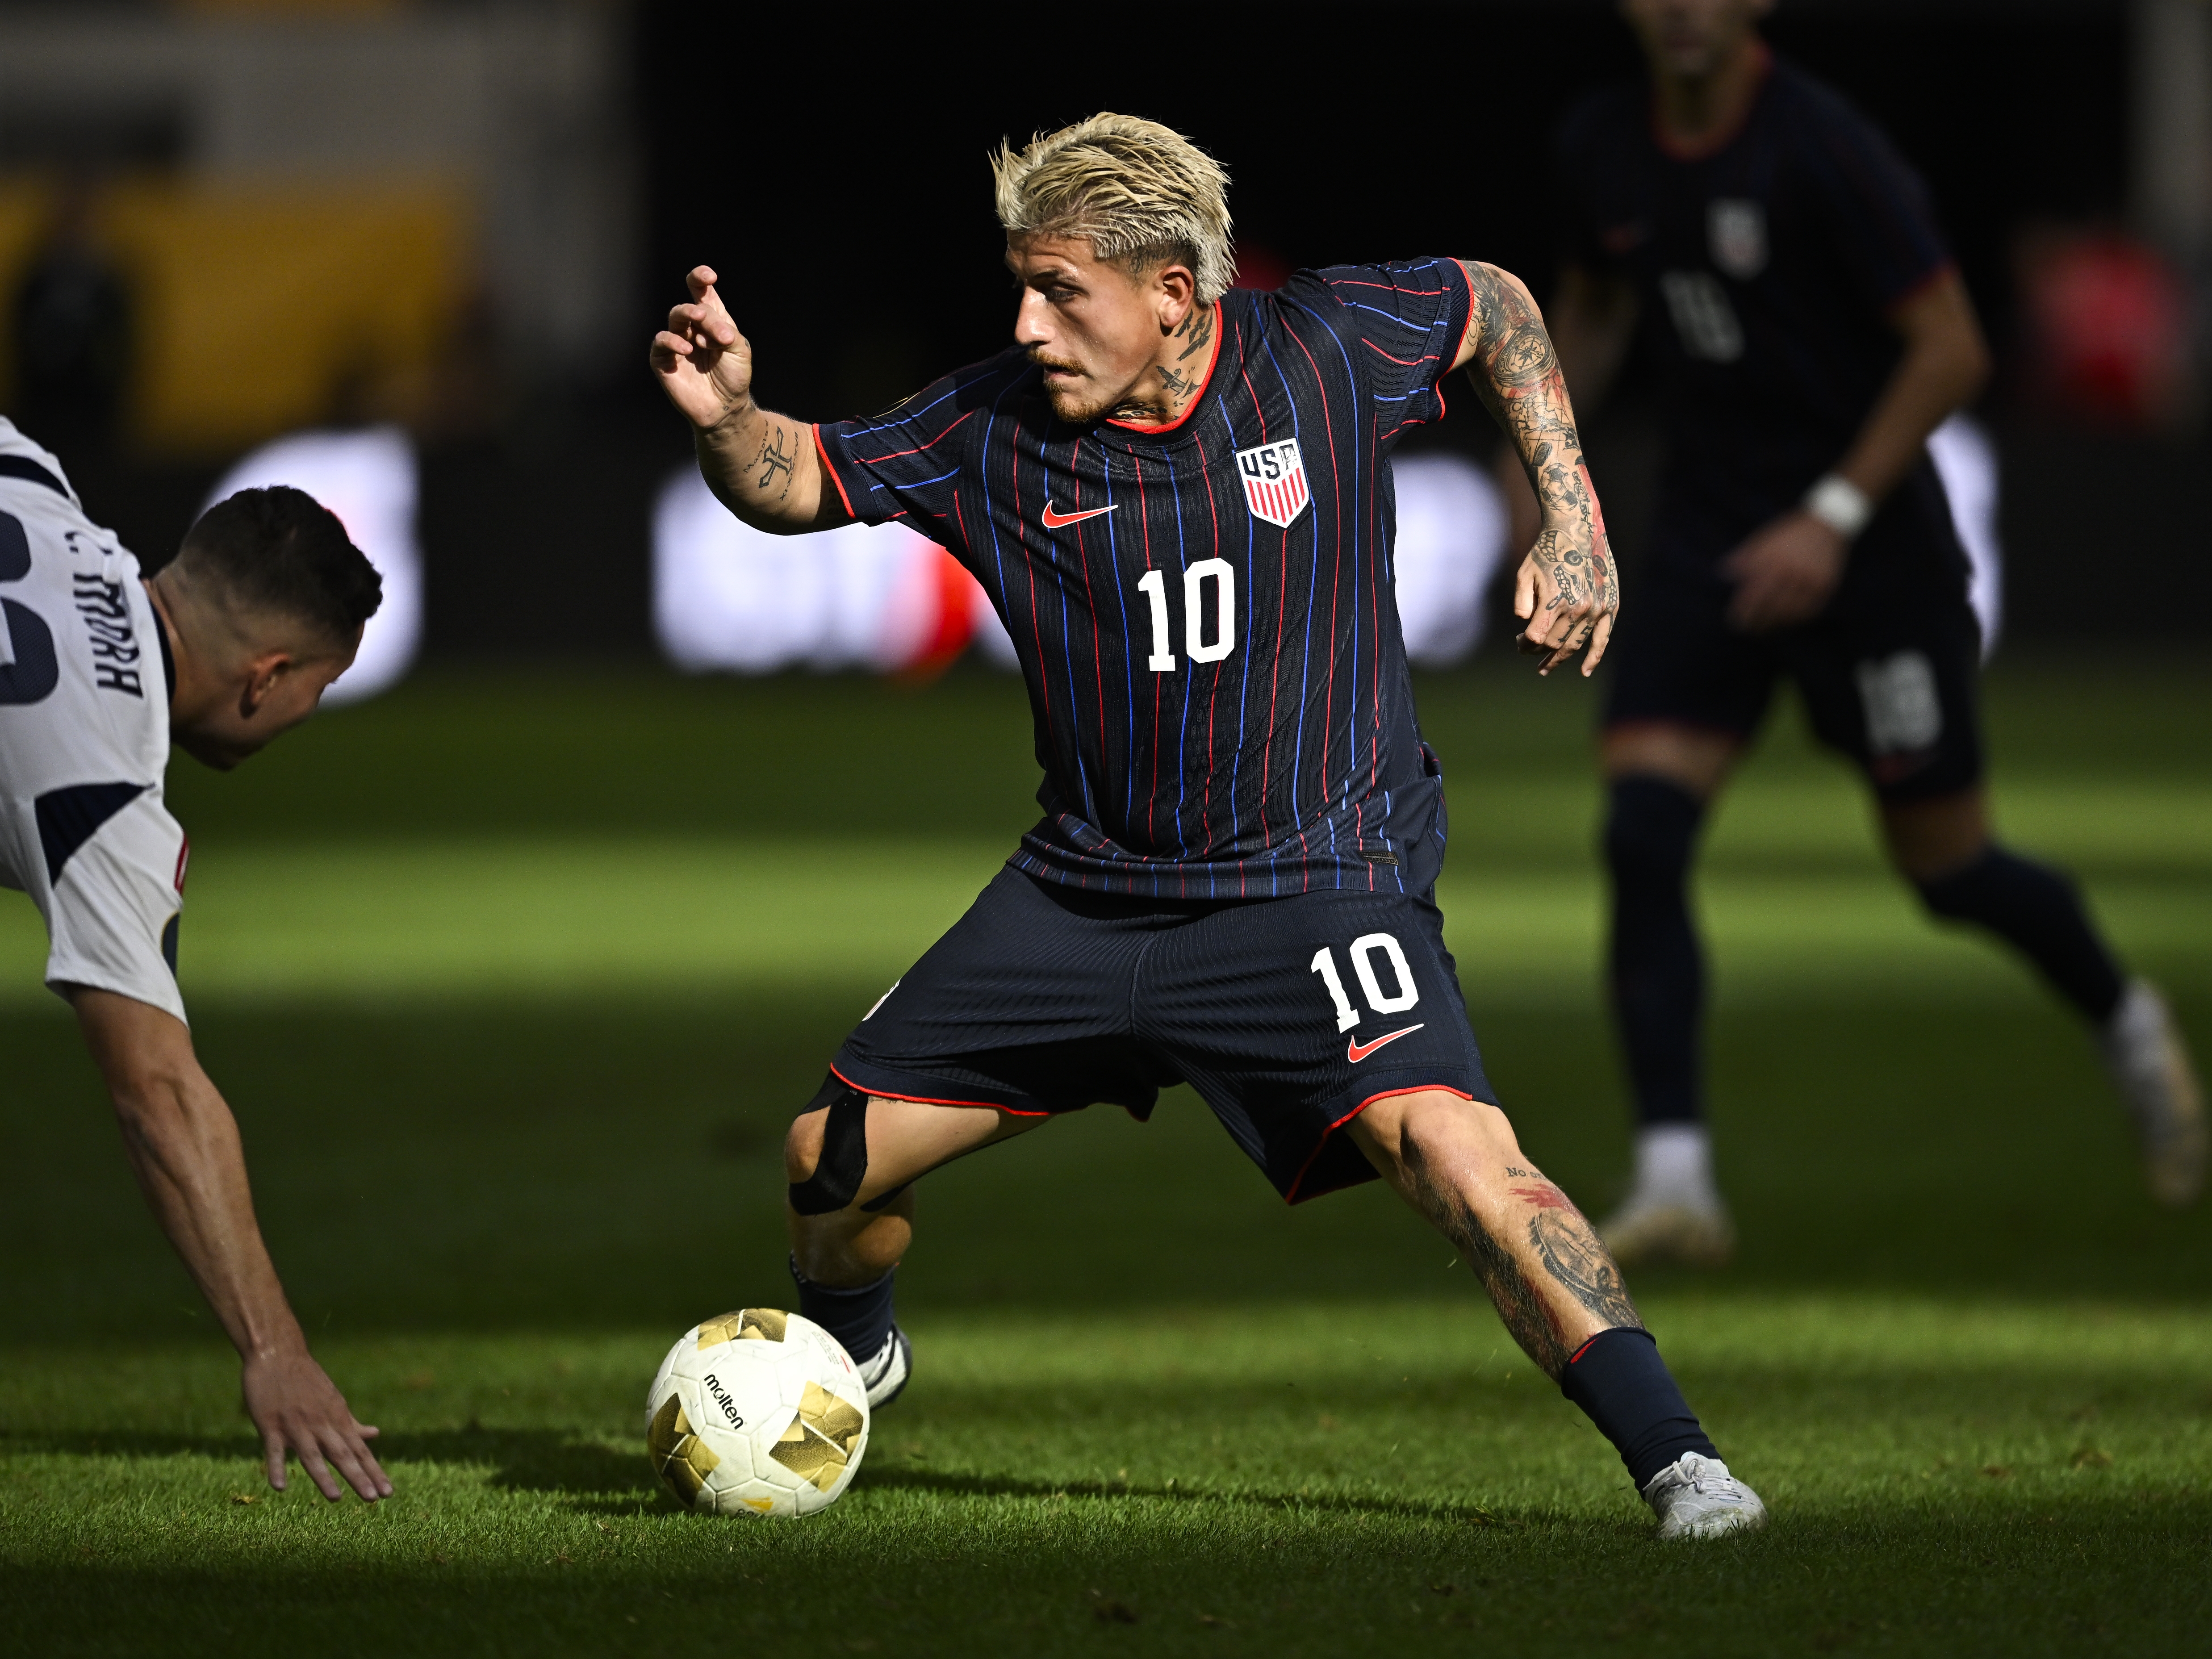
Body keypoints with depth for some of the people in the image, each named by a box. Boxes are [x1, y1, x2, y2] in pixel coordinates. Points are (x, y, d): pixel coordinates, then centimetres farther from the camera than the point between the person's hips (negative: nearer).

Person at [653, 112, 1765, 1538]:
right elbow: (796, 484, 3)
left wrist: (1573, 519, 1)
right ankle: (847, 1360, 40)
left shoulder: (1325, 350, -10)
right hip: (1084, 886, 4)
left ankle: (1677, 1461, -25)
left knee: (1452, 1149, -29)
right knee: (833, 1161, 5)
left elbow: (1496, 308, 9)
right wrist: (725, 417, -19)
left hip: (1318, 878, -4)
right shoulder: (997, 430, -5)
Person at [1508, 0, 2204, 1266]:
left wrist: (1833, 516, -21)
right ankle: (1675, 1178, -15)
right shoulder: (1604, 149, 1)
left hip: (1871, 546, -5)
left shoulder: (1825, 151, -18)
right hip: (1708, 535, 5)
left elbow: (1952, 348, -16)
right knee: (1643, 830, -15)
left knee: (1947, 866, 5)